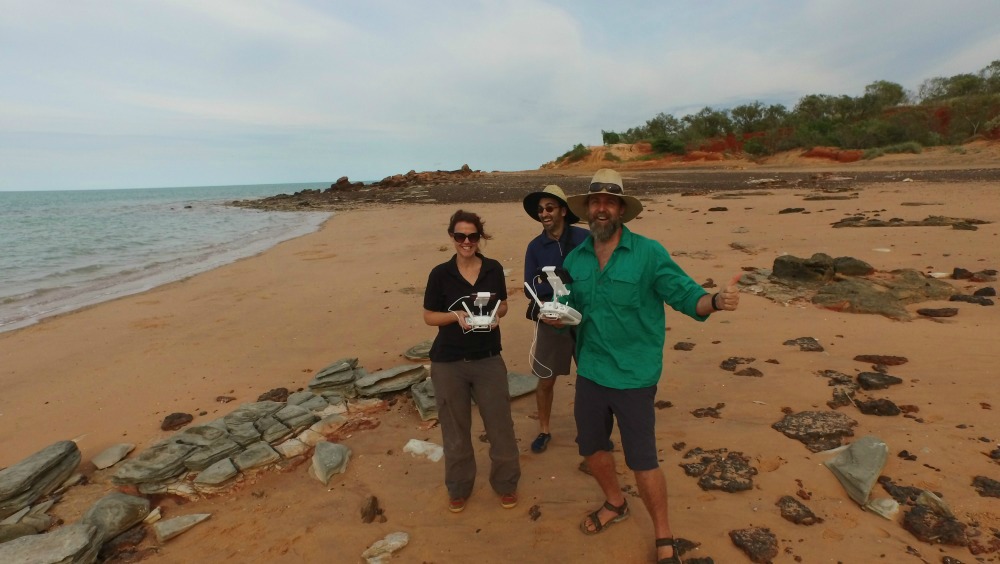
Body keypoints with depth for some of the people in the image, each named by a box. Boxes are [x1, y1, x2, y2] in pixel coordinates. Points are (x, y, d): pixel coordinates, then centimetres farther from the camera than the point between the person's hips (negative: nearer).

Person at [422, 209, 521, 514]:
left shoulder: (494, 269, -1)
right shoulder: (440, 274, -8)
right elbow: (429, 316, -1)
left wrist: (496, 314, -11)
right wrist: (456, 315, -19)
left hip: (488, 359, 2)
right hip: (449, 362, -1)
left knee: (501, 424, 7)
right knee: (455, 428, 13)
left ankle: (506, 483, 32)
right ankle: (459, 488, 35)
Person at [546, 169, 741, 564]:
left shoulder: (649, 253, -12)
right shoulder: (575, 259, 1)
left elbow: (685, 295, -16)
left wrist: (716, 300, -37)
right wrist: (556, 316, -13)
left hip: (633, 376, -5)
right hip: (589, 372, 5)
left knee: (642, 461, 6)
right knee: (591, 446, 20)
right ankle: (615, 504, 49)